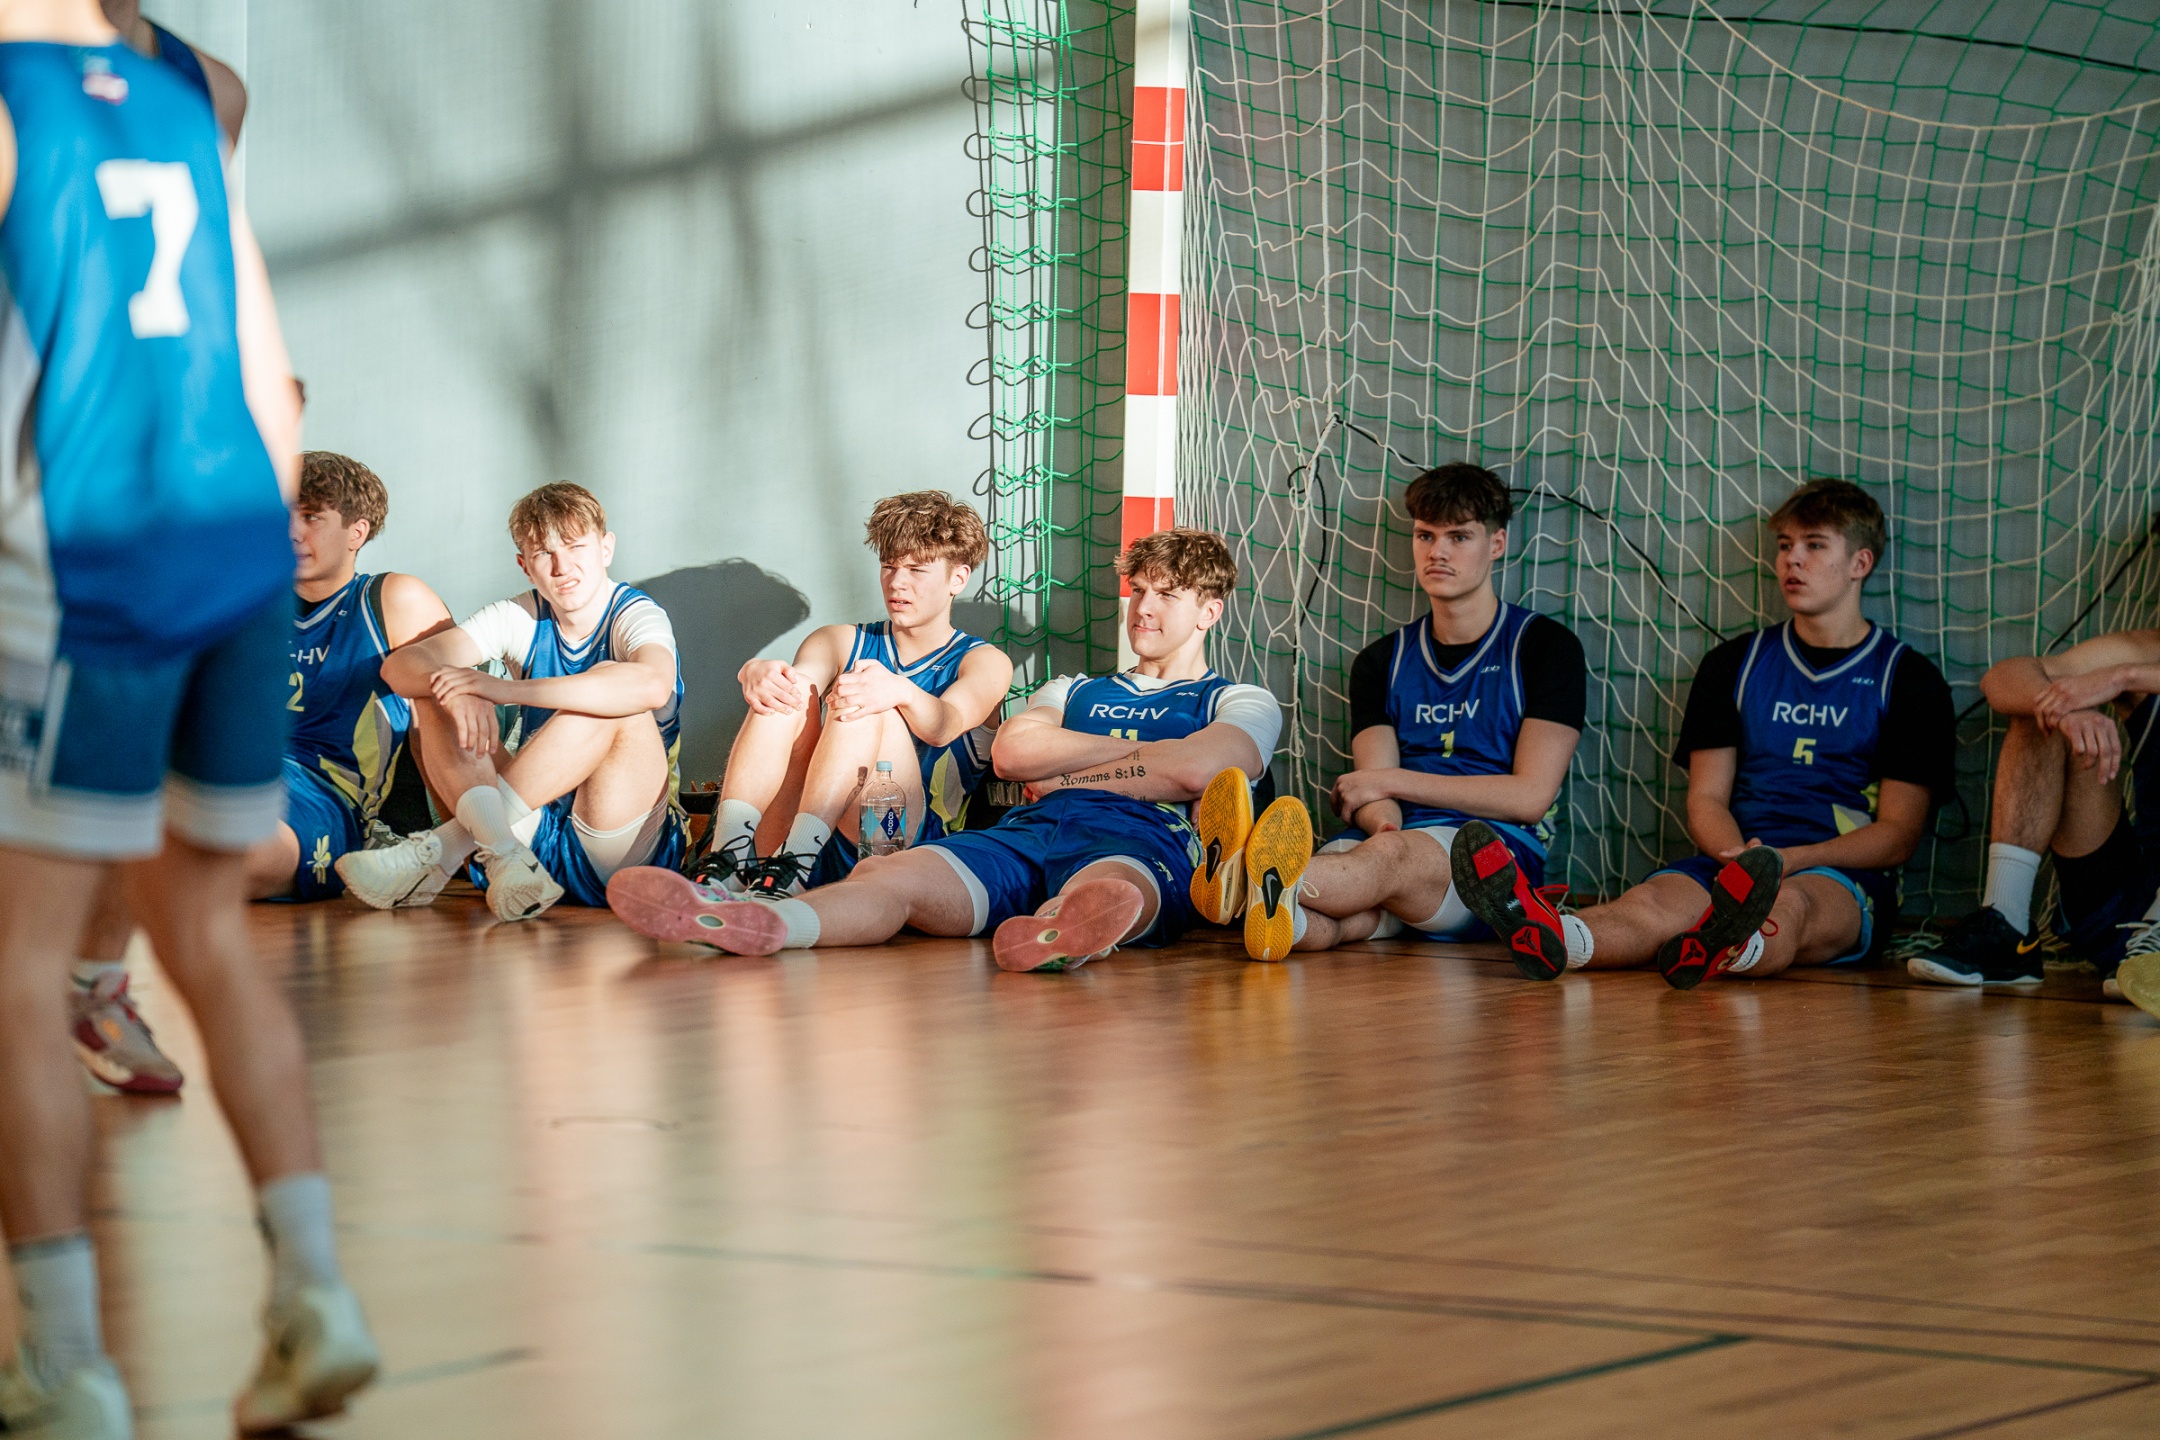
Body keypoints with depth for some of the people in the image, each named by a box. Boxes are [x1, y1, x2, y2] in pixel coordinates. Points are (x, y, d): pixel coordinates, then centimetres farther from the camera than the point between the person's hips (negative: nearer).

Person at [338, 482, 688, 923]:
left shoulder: (635, 615, -9)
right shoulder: (520, 619, 5)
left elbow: (654, 685, -35)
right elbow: (400, 665, -8)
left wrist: (507, 689, -35)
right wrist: (456, 692, -33)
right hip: (537, 826, 4)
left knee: (618, 704, -29)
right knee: (437, 696, -11)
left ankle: (443, 849, -32)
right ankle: (501, 853, -36)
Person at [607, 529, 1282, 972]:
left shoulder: (1241, 703, 26)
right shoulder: (1076, 691, 41)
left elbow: (1195, 769, 1)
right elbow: (1011, 751, 17)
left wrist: (1065, 773, 9)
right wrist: (1131, 752, 11)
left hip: (1140, 839, -4)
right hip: (1027, 831, 4)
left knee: (1112, 891, -47)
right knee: (893, 874, -30)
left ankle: (1063, 932, -86)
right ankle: (753, 922, -61)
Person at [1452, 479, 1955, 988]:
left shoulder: (1908, 679, 9)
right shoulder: (1733, 665, 20)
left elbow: (1898, 835, 2)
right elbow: (1706, 799, 13)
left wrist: (1789, 861, -14)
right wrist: (1738, 857, -11)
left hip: (1845, 877, -3)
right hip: (1731, 860, 3)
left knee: (1790, 903, -40)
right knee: (1656, 900, -32)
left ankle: (1722, 949, -77)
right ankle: (1550, 937, -66)